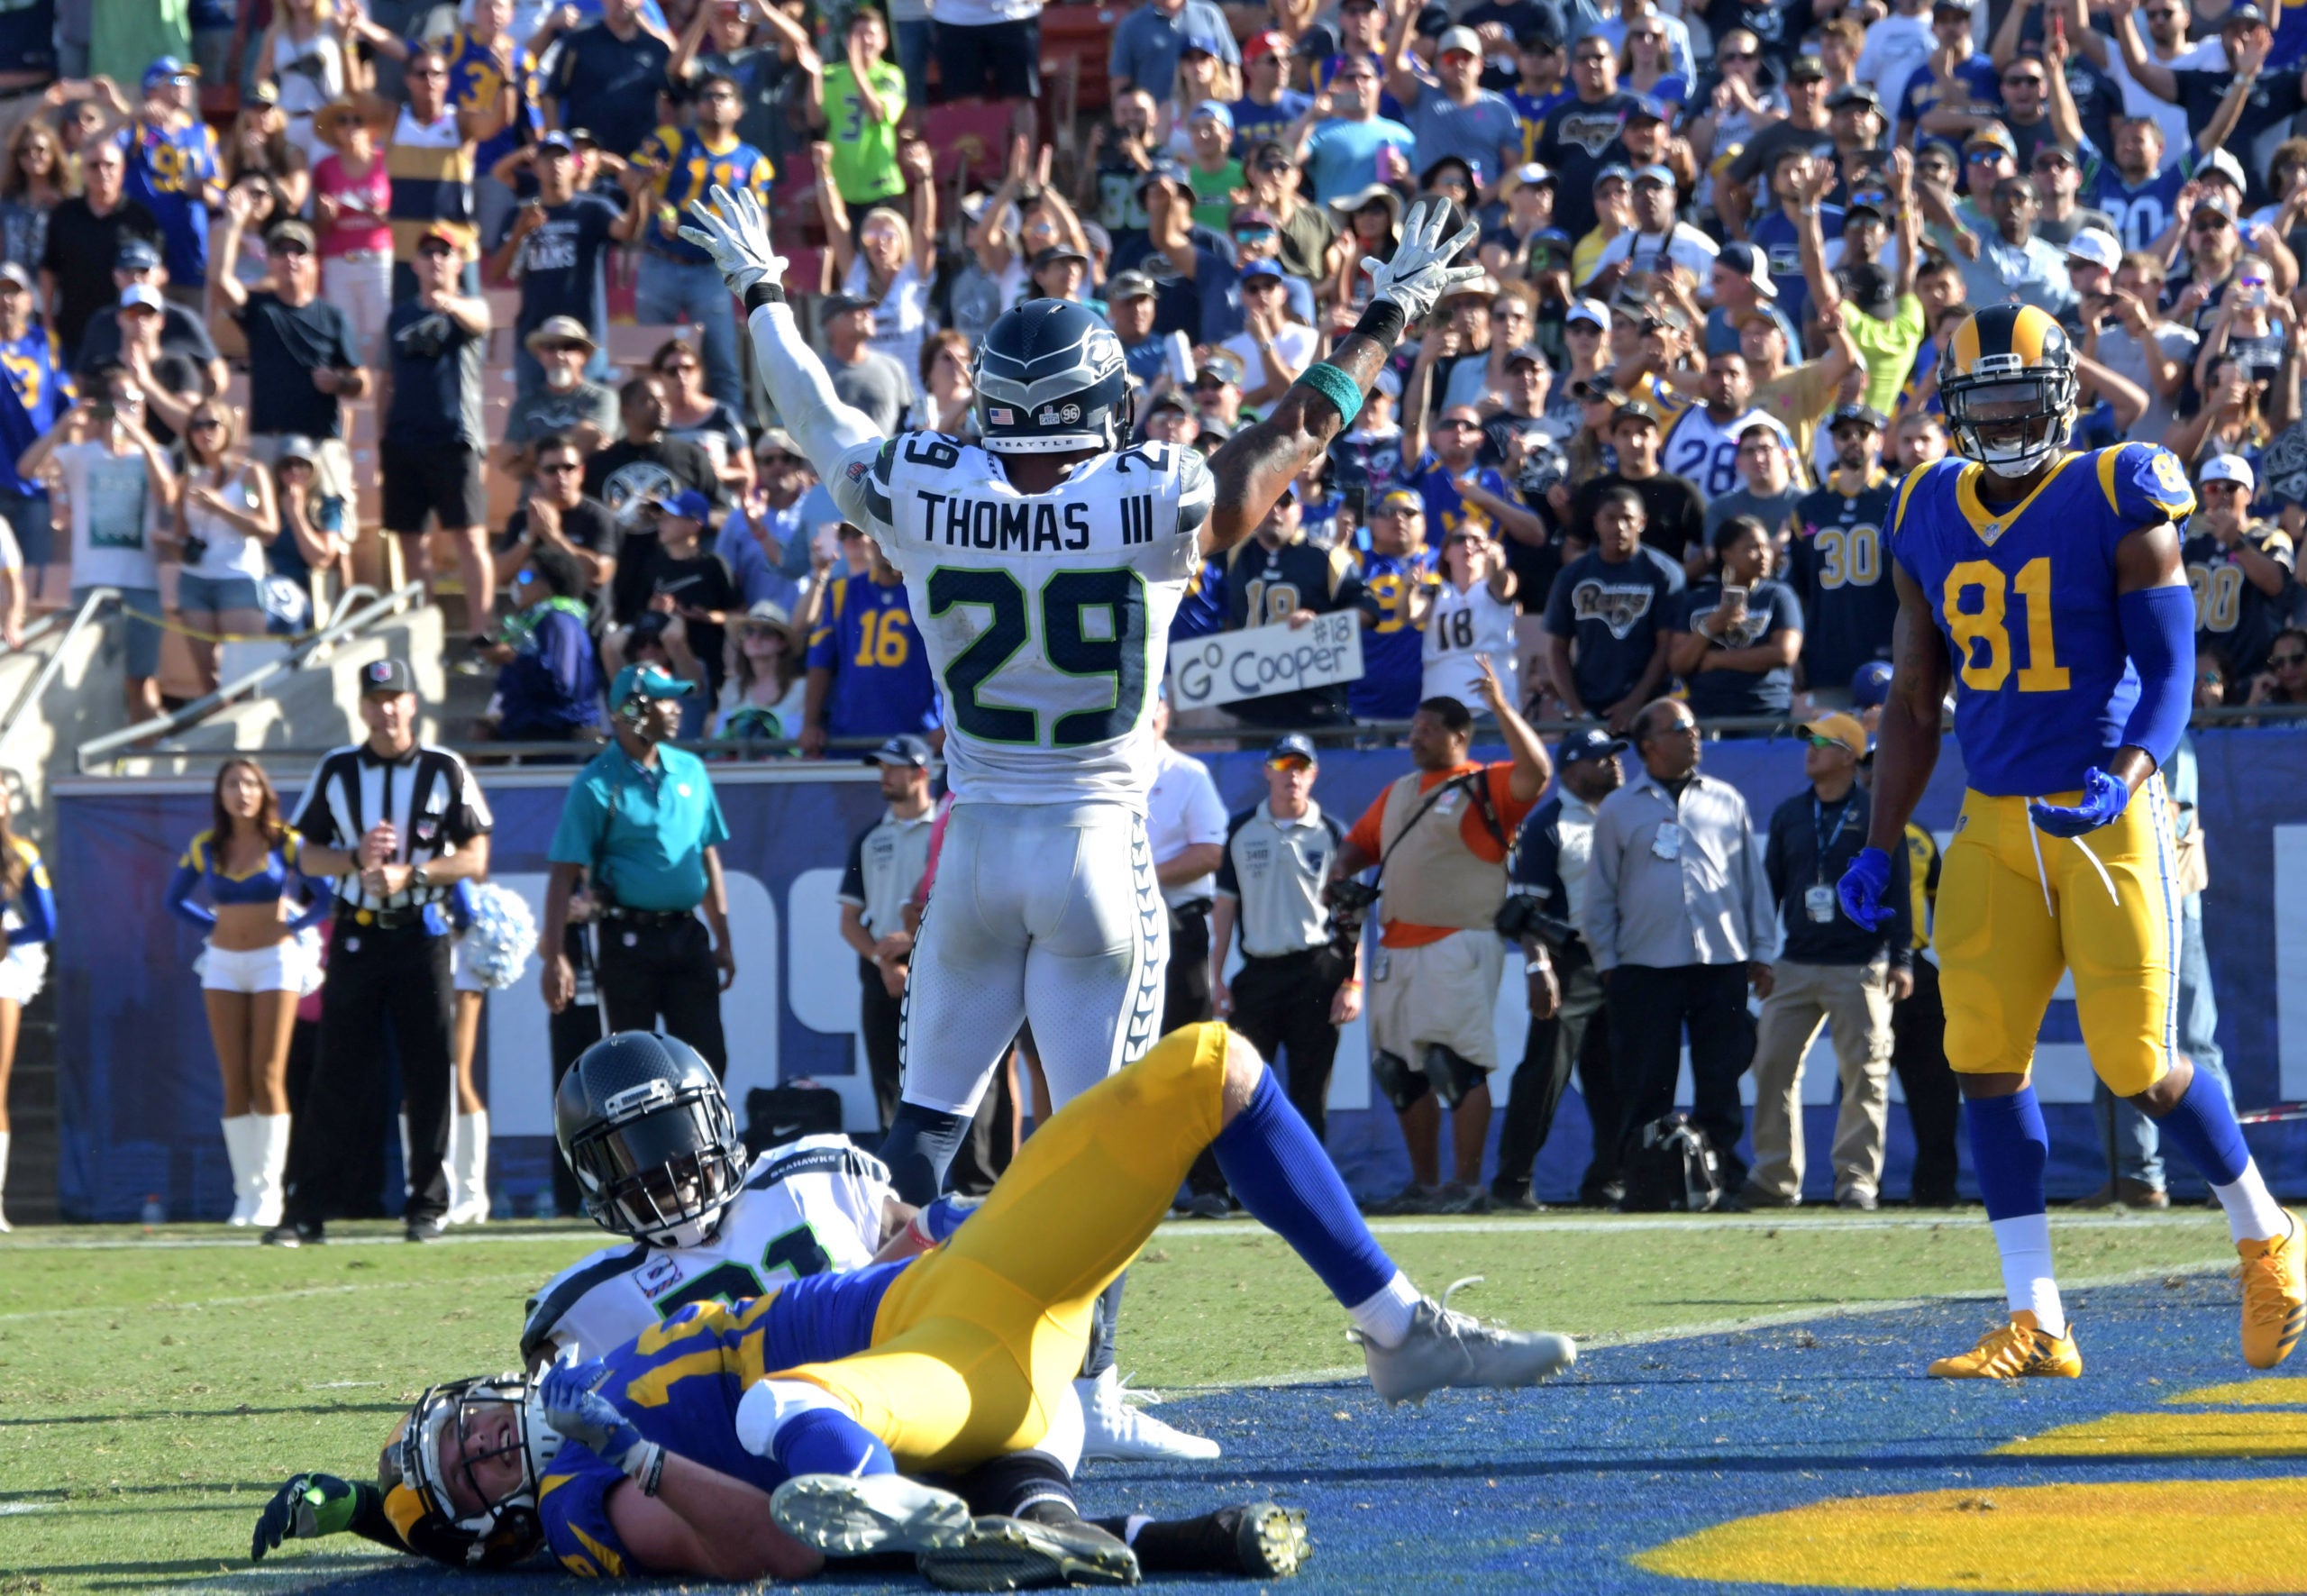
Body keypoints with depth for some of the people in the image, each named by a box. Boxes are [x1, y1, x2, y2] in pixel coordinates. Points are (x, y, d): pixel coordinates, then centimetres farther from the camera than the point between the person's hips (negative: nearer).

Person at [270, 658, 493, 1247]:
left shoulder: (445, 771, 2)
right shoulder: (336, 771, 7)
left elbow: (475, 859, -1)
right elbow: (307, 855, 8)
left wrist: (409, 873, -16)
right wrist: (356, 858, -12)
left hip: (422, 935, -1)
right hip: (356, 934, 1)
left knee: (430, 1075, -1)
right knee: (338, 1076, -2)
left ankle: (427, 1206, 8)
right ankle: (307, 1212, -1)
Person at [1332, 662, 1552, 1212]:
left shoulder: (1483, 787, -3)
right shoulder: (1398, 793, 20)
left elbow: (1535, 772, -20)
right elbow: (1361, 842, 25)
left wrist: (1501, 707, -27)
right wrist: (1342, 871, 3)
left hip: (1458, 944, -8)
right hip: (1398, 948, 8)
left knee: (1456, 1062, -14)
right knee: (1399, 1070, 10)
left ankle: (1466, 1183, -11)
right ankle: (1424, 1184, 18)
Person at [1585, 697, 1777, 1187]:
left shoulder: (1726, 801, 14)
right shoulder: (1617, 810, 9)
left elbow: (1754, 882, 15)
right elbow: (1601, 894, 10)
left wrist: (1762, 953, 9)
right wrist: (1606, 962, 3)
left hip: (1722, 963, 1)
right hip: (1645, 967, -1)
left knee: (1720, 1081, 1)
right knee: (1644, 1086, -2)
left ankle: (1723, 1178, 6)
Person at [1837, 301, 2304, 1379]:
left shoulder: (2118, 505, -7)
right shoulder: (1932, 521, 9)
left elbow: (2168, 672, -11)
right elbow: (1913, 700, 17)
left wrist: (2125, 779, -29)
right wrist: (1878, 848, 11)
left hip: (2106, 818, -5)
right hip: (1994, 824, 5)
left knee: (2138, 1066, -7)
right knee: (1984, 1057, -5)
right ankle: (2036, 1326, -1)